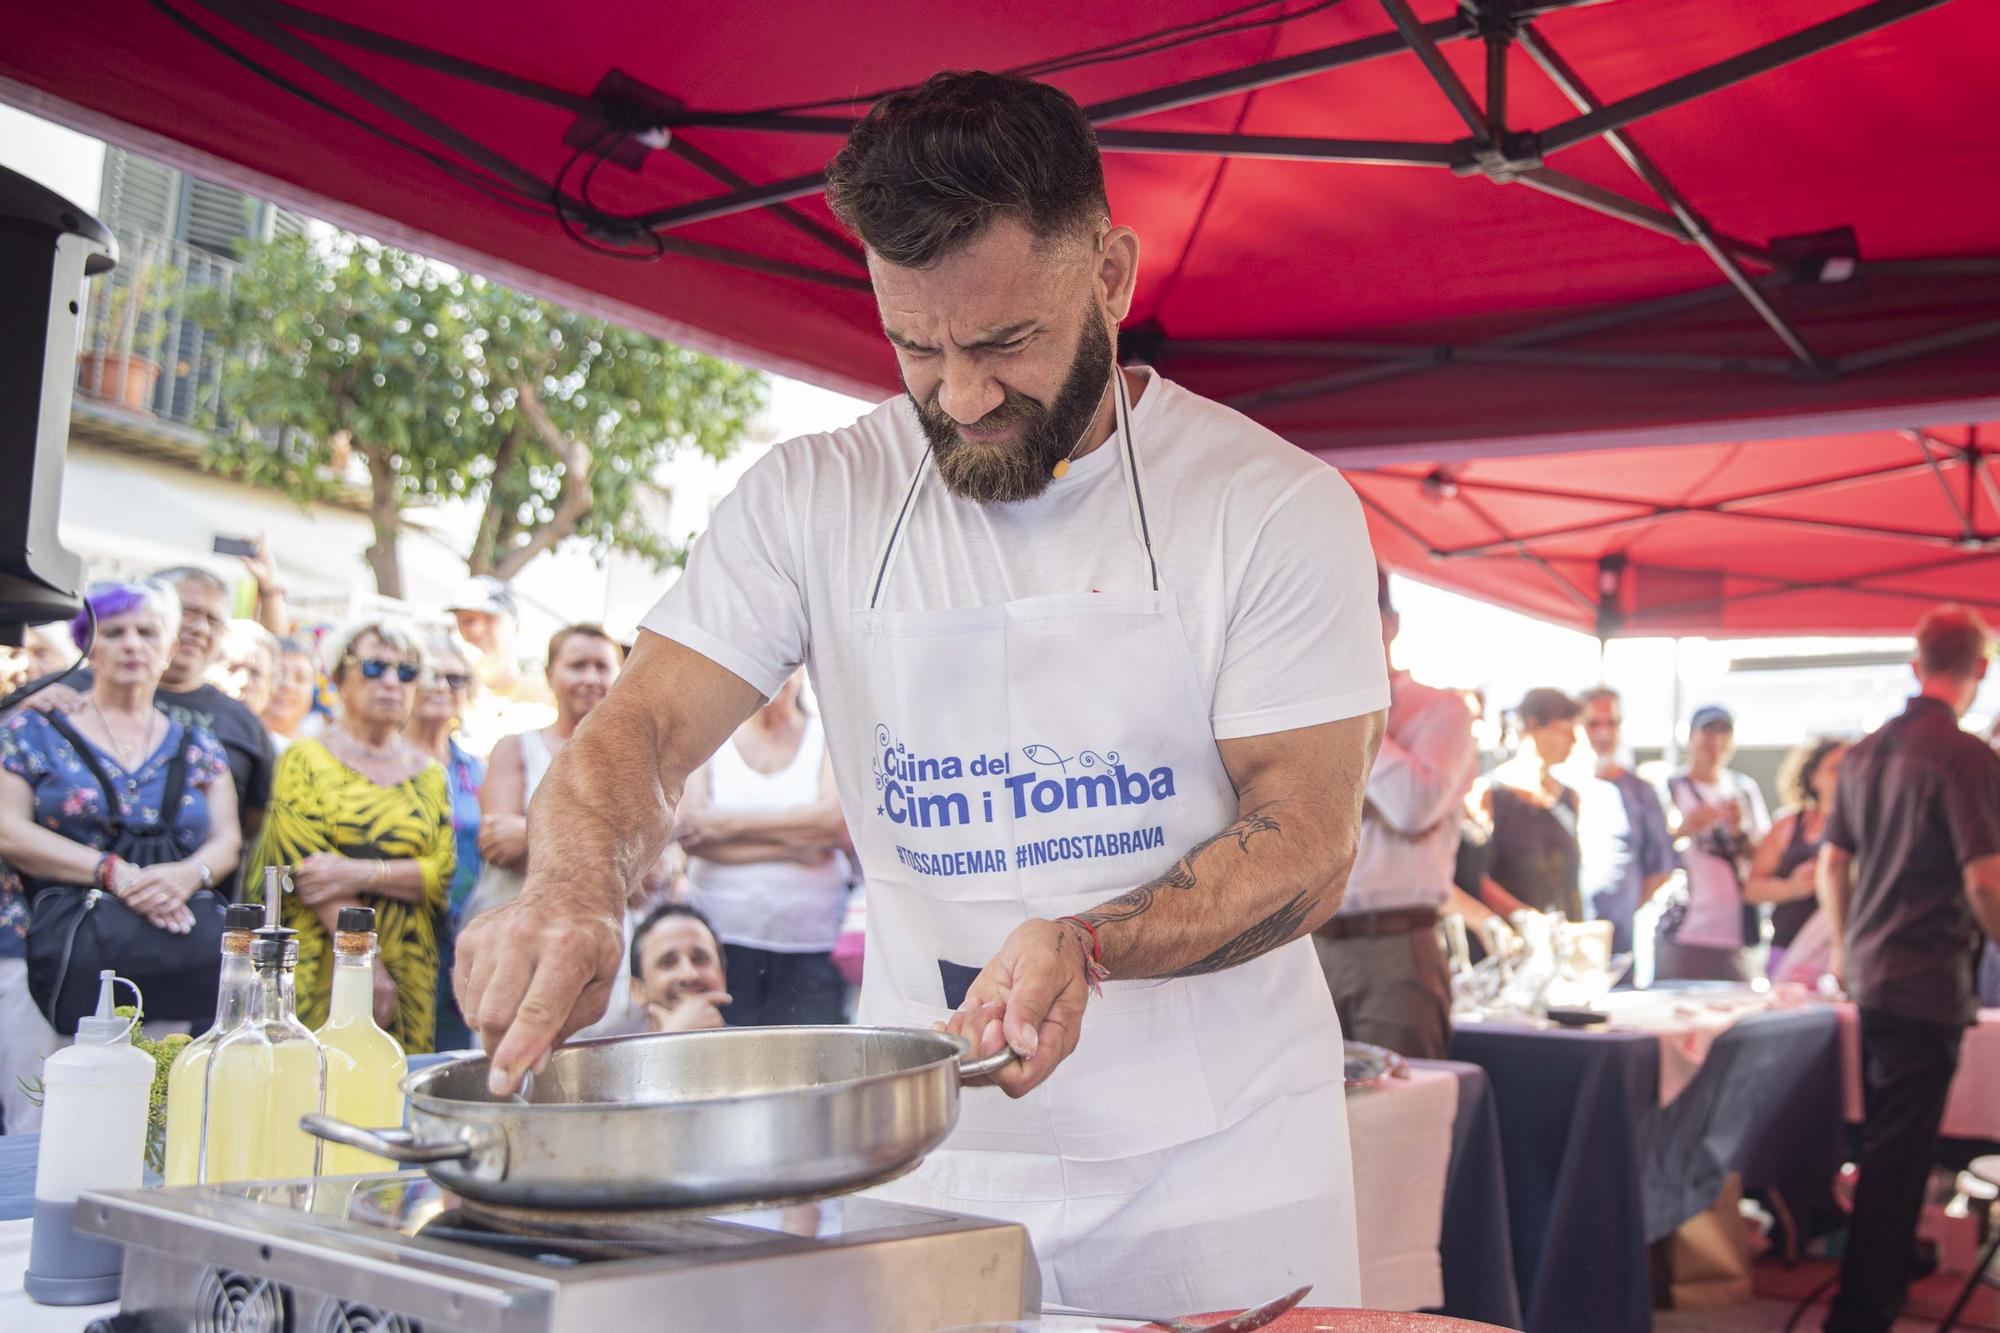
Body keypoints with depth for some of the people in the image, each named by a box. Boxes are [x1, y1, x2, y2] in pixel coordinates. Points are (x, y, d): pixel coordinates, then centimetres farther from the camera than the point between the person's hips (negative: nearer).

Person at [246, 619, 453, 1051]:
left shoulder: (430, 775, 14)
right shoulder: (307, 760, 3)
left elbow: (444, 873, 3)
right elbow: (307, 867, -7)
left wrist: (364, 873, -14)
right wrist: (367, 965, -14)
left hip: (408, 973, 3)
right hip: (321, 964, -3)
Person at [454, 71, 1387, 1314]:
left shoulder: (1277, 504, -9)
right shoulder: (812, 500, -2)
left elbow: (1307, 845, -10)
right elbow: (641, 729, -7)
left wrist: (1086, 945, -29)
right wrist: (574, 889, -30)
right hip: (926, 1154, 2)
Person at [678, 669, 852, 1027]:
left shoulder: (831, 737, 7)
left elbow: (840, 823, -9)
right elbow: (686, 832, -5)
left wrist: (732, 823, -8)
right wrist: (792, 844, -10)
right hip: (720, 943, 0)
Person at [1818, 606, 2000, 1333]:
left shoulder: (1866, 752, 8)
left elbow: (1832, 864, 15)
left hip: (1870, 974, 8)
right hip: (1930, 983, -8)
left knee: (1885, 1136, 21)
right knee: (1899, 1149, -2)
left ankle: (1888, 1267, 36)